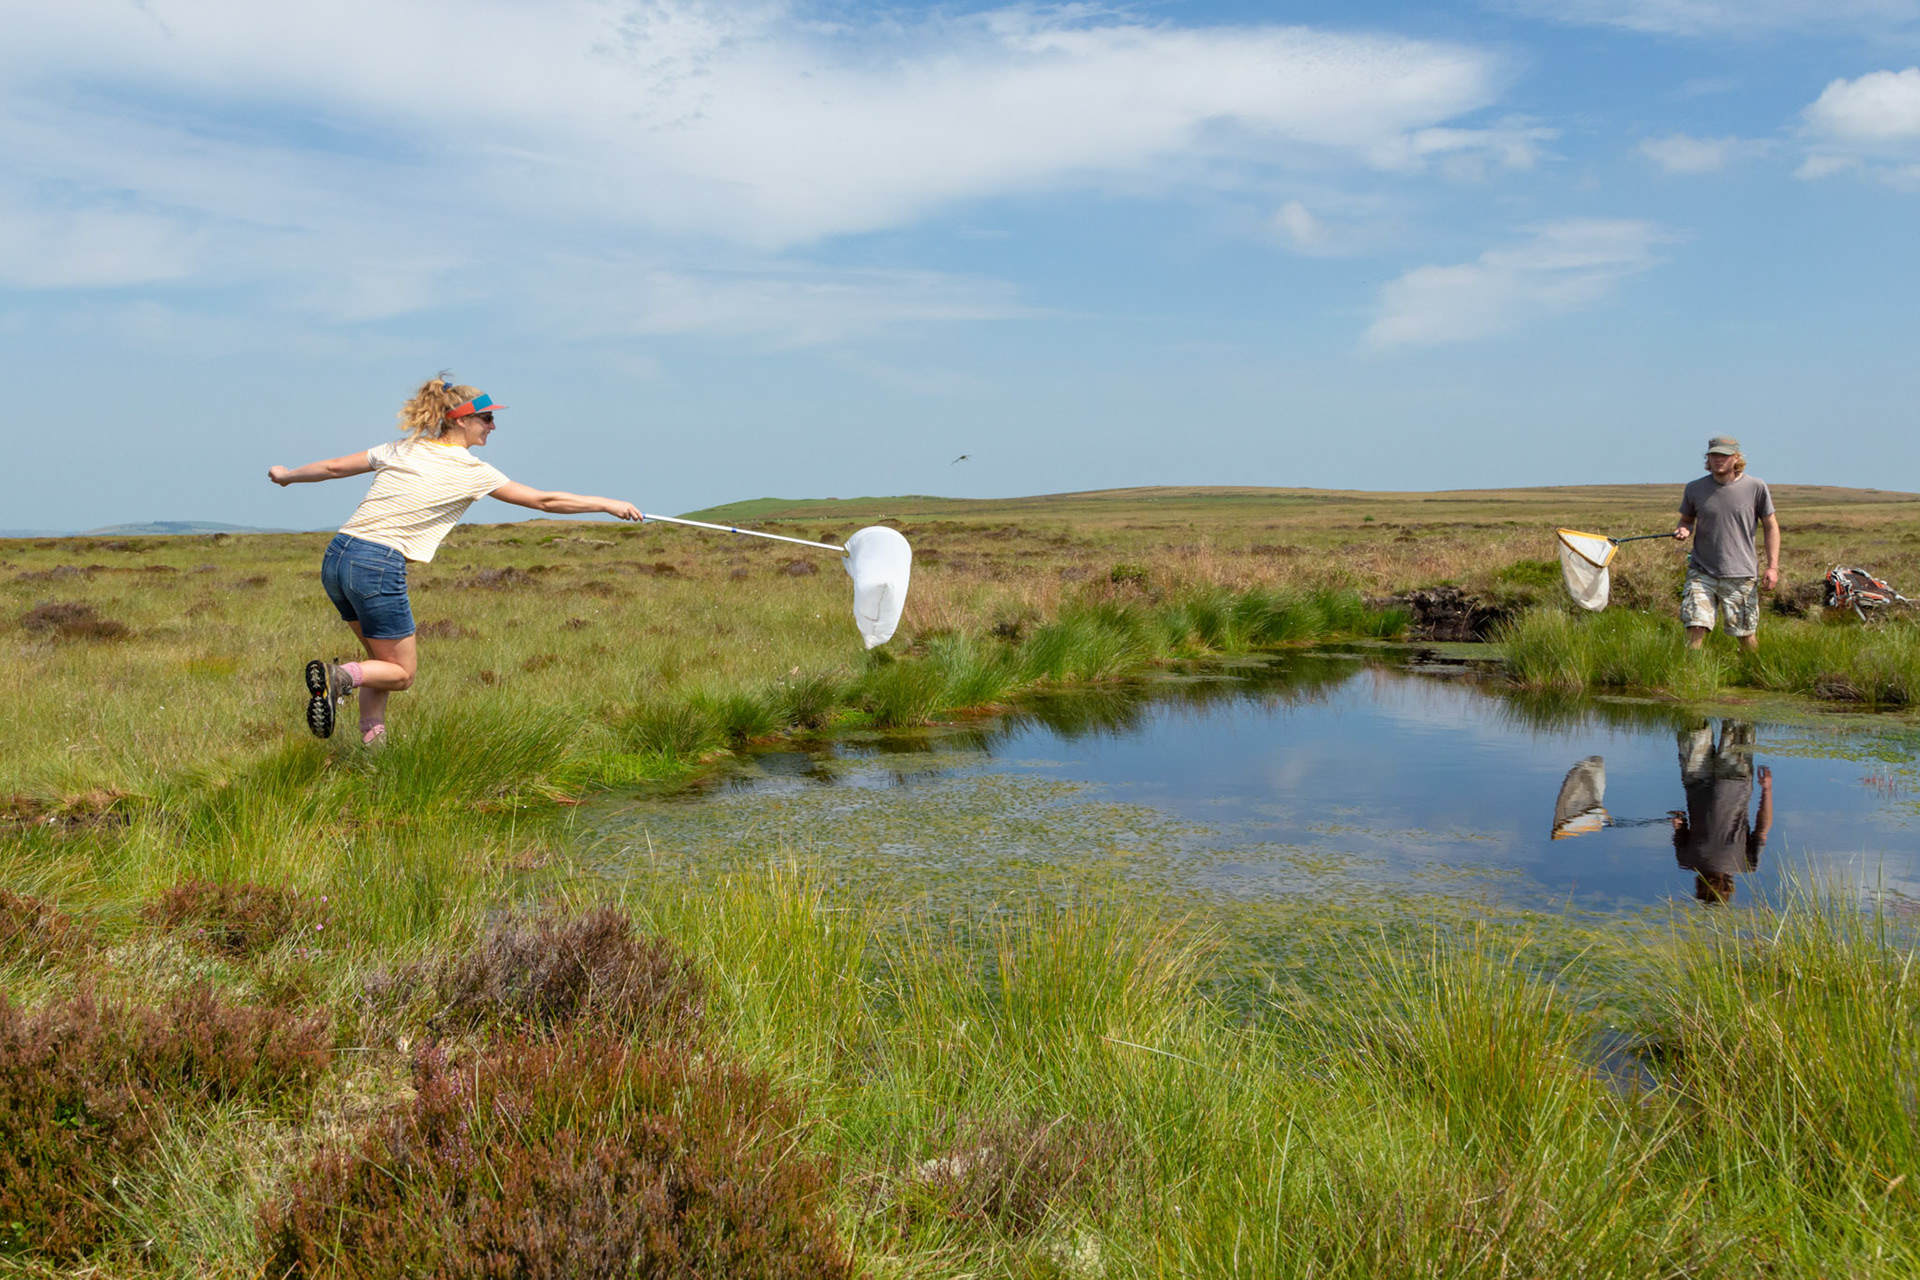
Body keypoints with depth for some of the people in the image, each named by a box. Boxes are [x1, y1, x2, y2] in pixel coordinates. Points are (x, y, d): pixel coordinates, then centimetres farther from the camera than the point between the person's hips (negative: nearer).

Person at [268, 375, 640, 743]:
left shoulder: (401, 449, 13)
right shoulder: (471, 471, -2)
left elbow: (334, 467, 20)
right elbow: (544, 500, 1)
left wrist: (287, 475, 39)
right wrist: (608, 505, 9)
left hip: (336, 558, 7)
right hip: (378, 568, -7)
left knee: (383, 660, 20)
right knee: (401, 673, 8)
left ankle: (372, 742, 12)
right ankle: (337, 677, -17)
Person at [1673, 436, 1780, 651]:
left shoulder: (1756, 487, -1)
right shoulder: (1695, 488, 3)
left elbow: (1770, 526, 6)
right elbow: (1686, 519, 17)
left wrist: (1772, 566, -1)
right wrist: (1683, 530, -8)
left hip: (1741, 575, -1)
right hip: (1702, 571, 1)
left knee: (1747, 634, 7)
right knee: (1696, 626, -12)